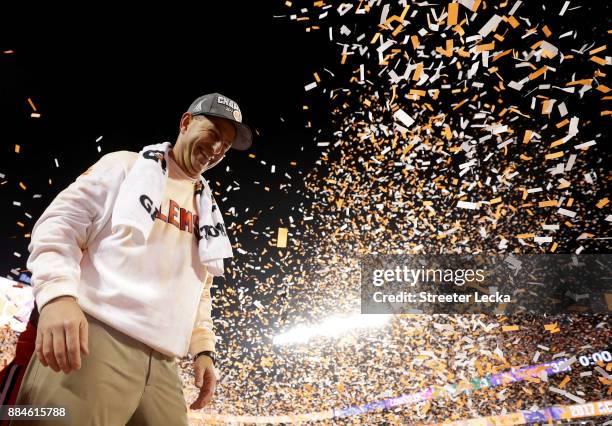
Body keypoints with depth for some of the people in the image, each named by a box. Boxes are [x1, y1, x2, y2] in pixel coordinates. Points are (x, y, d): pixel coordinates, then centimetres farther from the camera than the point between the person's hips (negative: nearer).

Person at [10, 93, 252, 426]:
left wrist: (203, 348, 14)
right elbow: (60, 224, -2)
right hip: (92, 338, -5)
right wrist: (58, 294, -19)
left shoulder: (206, 210, 23)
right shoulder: (125, 165, 8)